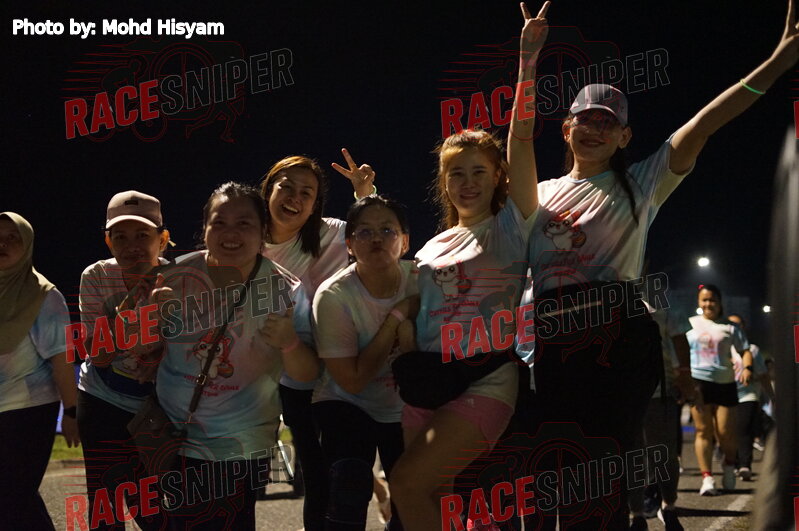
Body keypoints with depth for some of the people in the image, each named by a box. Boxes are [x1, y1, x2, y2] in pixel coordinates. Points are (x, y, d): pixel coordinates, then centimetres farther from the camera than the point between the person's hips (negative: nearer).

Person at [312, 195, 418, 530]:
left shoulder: (420, 279, -13)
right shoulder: (334, 296, -21)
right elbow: (353, 380, -20)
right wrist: (396, 317, -24)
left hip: (406, 407, 3)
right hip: (347, 404, -3)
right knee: (351, 490, -27)